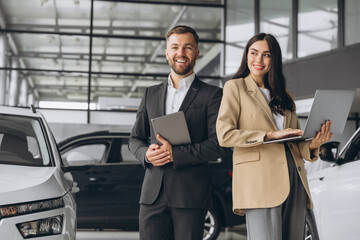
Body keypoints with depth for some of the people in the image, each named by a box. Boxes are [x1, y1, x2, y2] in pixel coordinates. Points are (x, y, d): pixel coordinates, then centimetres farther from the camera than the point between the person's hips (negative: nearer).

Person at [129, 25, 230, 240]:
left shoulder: (212, 95, 2)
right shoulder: (151, 94, 17)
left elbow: (220, 144, -7)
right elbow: (135, 138, 20)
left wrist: (175, 153, -13)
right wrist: (146, 153, -4)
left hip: (190, 196, -3)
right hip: (153, 196, 4)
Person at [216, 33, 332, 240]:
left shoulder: (286, 96, 23)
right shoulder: (236, 87, 7)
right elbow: (224, 135, -6)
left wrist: (313, 145, -3)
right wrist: (270, 135, -11)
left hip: (294, 181, 6)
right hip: (259, 181, -6)